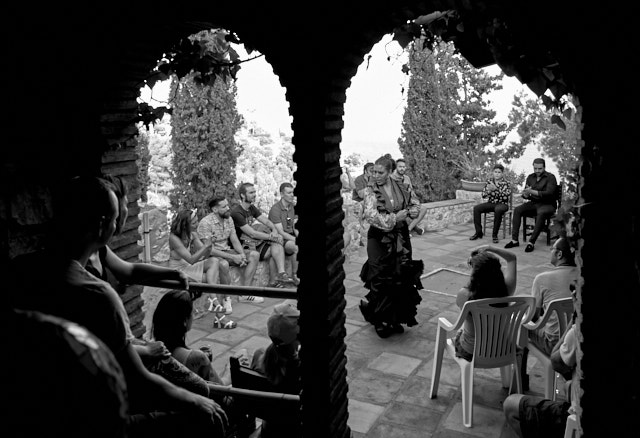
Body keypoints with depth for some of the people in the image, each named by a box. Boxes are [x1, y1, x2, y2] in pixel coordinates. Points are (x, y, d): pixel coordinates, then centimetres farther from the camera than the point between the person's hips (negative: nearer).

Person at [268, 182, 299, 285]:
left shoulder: (292, 206, 10)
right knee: (297, 247, -33)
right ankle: (294, 276, -19)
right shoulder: (275, 209, -14)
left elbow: (294, 227, 12)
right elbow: (280, 232, -19)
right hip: (280, 239, -7)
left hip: (291, 237, 7)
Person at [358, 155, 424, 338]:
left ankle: (397, 318, 20)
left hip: (400, 237, 4)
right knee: (381, 280, -2)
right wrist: (394, 218, -21)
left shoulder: (402, 188, 3)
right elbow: (370, 215, -19)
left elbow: (415, 205, 12)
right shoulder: (370, 190, -8)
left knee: (402, 278, 5)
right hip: (379, 239, -3)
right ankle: (382, 321, 12)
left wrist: (408, 212, -10)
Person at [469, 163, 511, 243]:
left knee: (498, 210, -39)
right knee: (476, 208, -20)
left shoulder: (506, 183, -4)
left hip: (502, 204, -4)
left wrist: (495, 189, -30)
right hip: (491, 203, 4)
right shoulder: (489, 181, 7)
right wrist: (489, 190, -18)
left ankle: (494, 235, -26)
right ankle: (478, 232, -12)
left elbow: (506, 196, -20)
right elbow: (483, 195, 4)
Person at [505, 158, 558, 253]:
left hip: (548, 204, -5)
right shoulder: (530, 177, 10)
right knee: (517, 210, -20)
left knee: (541, 213, -38)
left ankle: (531, 242, -35)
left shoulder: (550, 177, -7)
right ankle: (514, 240, -21)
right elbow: (524, 194, 7)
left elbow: (549, 193, -21)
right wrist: (526, 194, -19)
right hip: (533, 203, 5)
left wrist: (532, 192, -30)